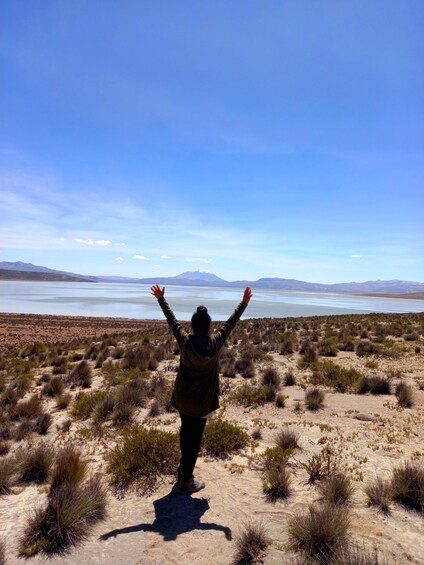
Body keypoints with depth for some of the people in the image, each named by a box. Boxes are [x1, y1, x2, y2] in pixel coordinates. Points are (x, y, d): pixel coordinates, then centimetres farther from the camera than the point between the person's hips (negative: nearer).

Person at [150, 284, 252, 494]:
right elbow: (231, 323, -7)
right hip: (202, 401, -3)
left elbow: (171, 320, -1)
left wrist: (161, 299, 11)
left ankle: (184, 467, 42)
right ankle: (186, 480, 19)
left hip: (182, 398, 3)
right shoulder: (215, 343, -16)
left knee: (185, 432, 23)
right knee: (195, 438, 9)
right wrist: (244, 303, 4)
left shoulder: (184, 341, -13)